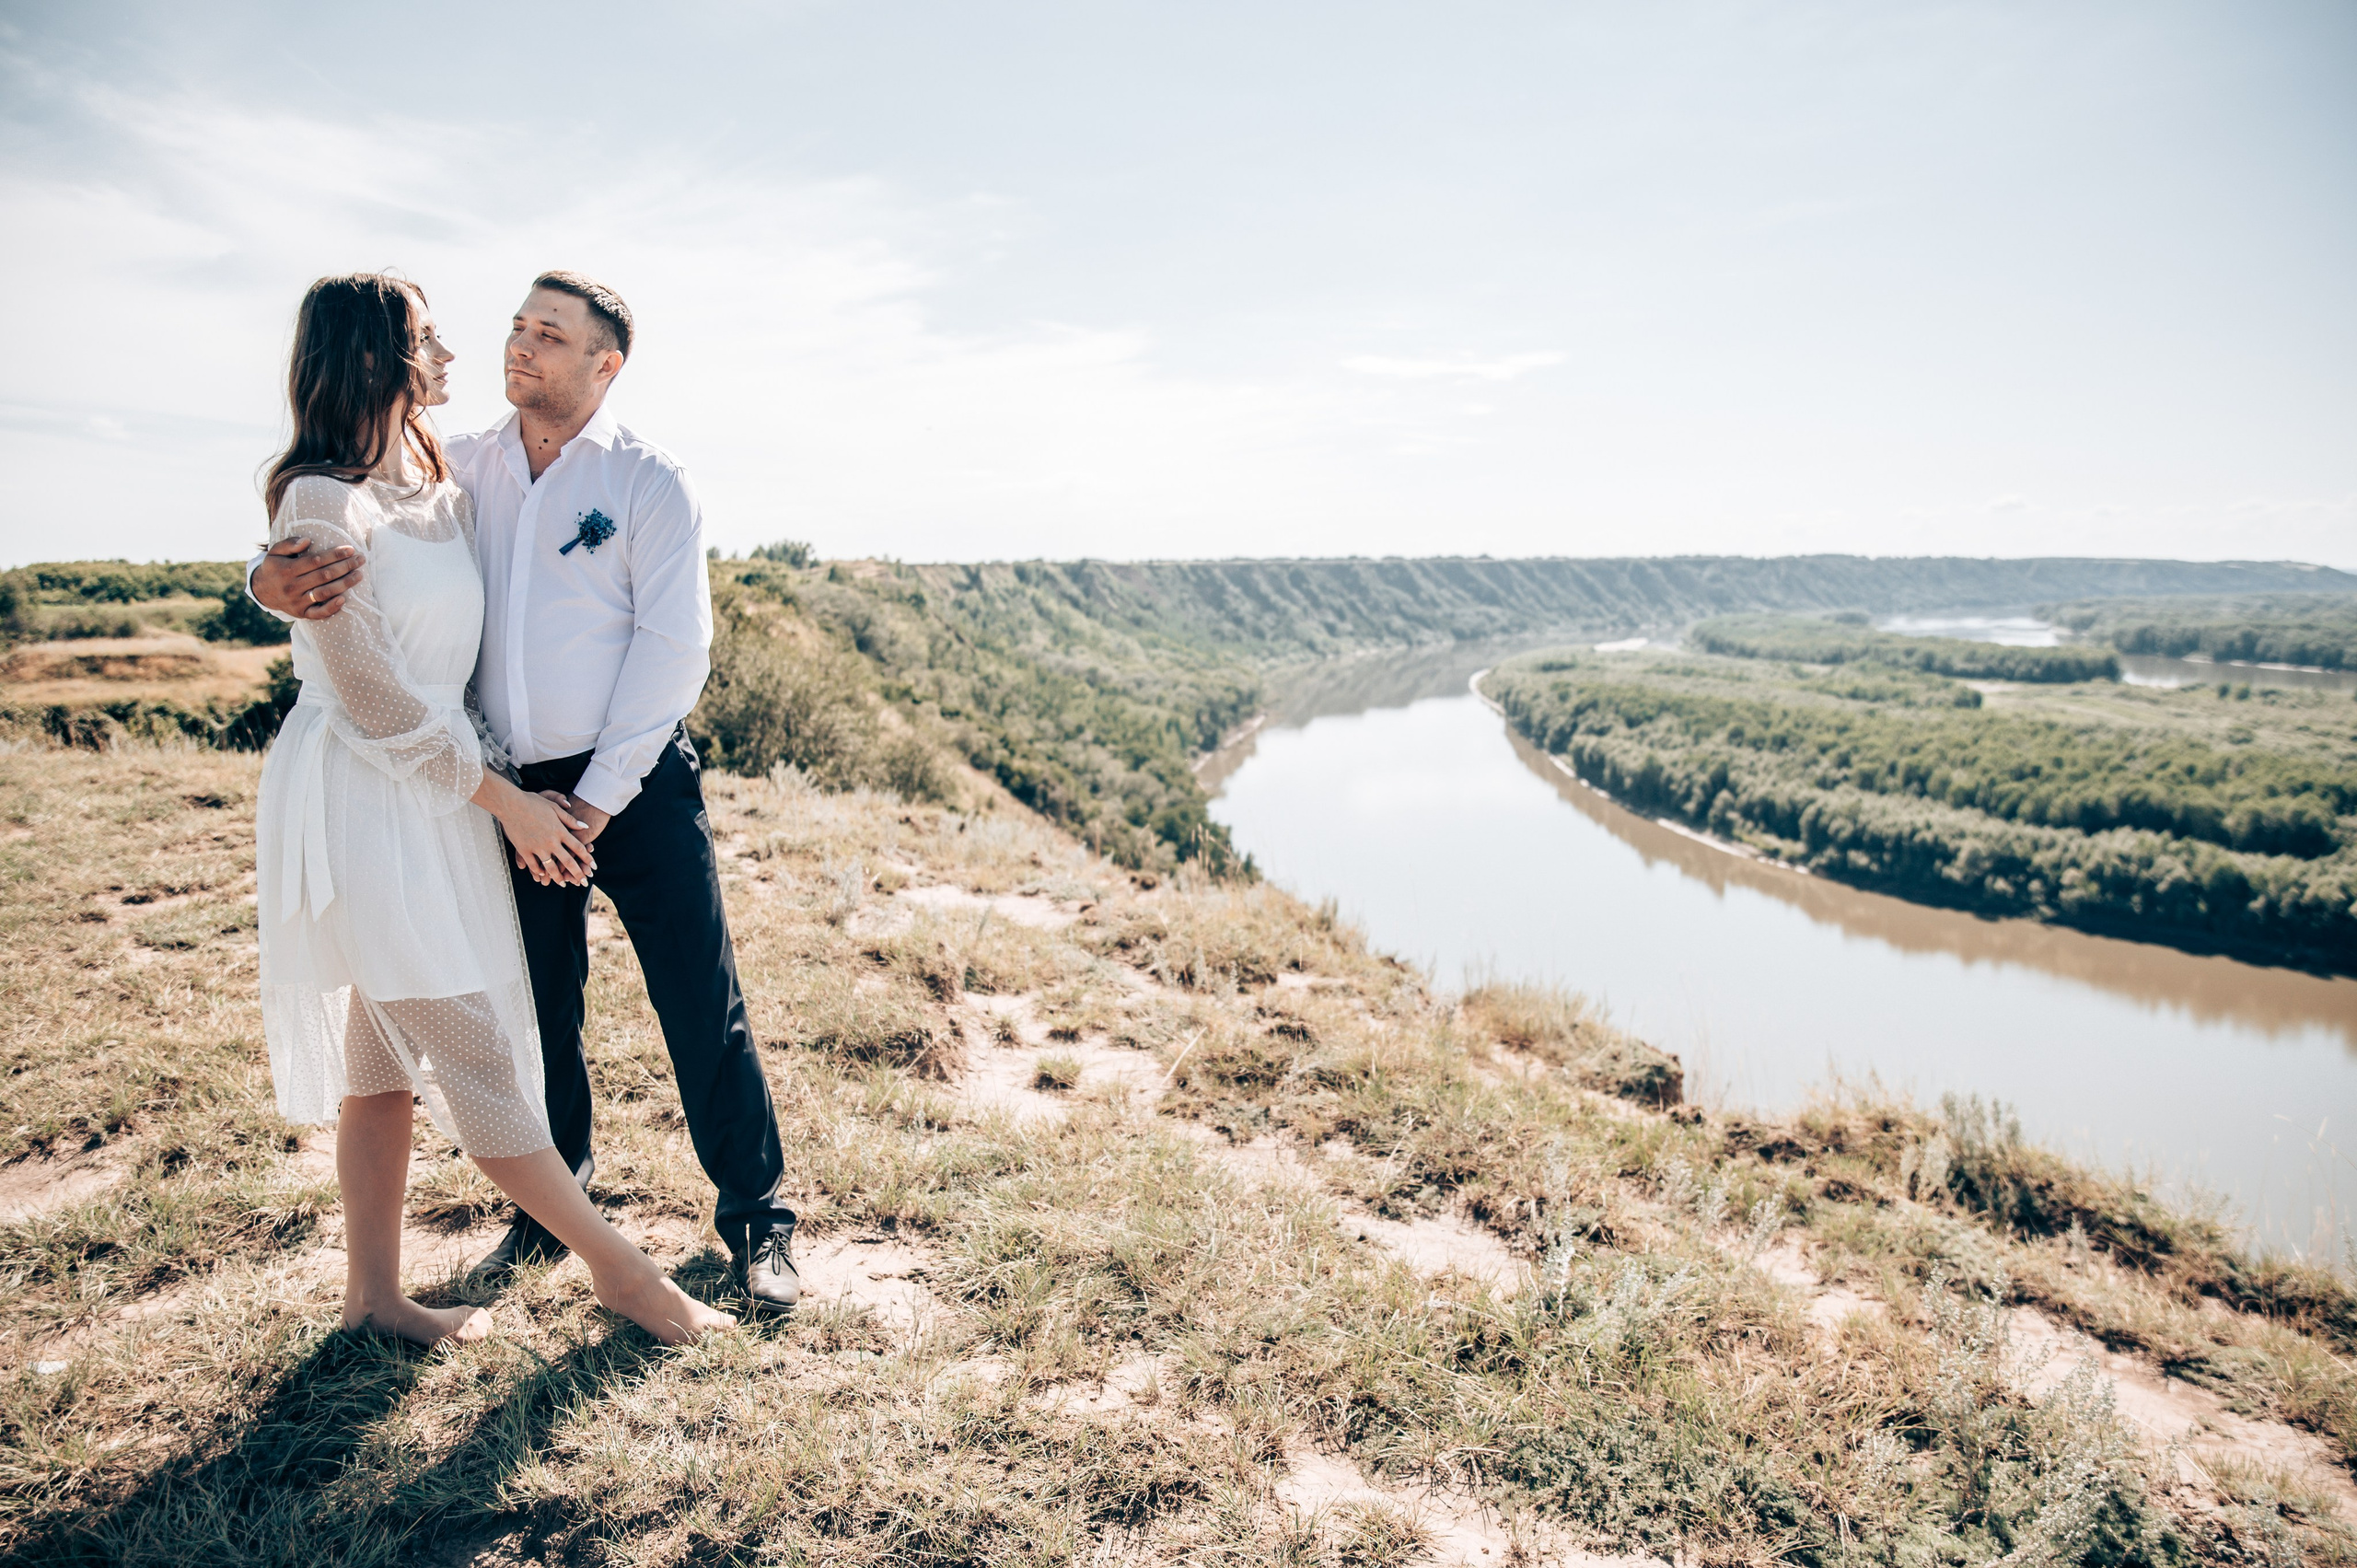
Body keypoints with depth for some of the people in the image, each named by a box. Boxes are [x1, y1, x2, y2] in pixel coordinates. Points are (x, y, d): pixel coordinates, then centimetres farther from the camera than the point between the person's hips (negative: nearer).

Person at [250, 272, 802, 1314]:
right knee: (537, 1013, 14)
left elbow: (673, 648, -10)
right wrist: (280, 576, -28)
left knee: (702, 1008, -1)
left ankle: (755, 1217, 16)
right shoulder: (461, 470, 7)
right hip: (512, 788, 4)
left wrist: (597, 800, -13)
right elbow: (353, 515, -1)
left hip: (637, 785, -3)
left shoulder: (648, 482, -5)